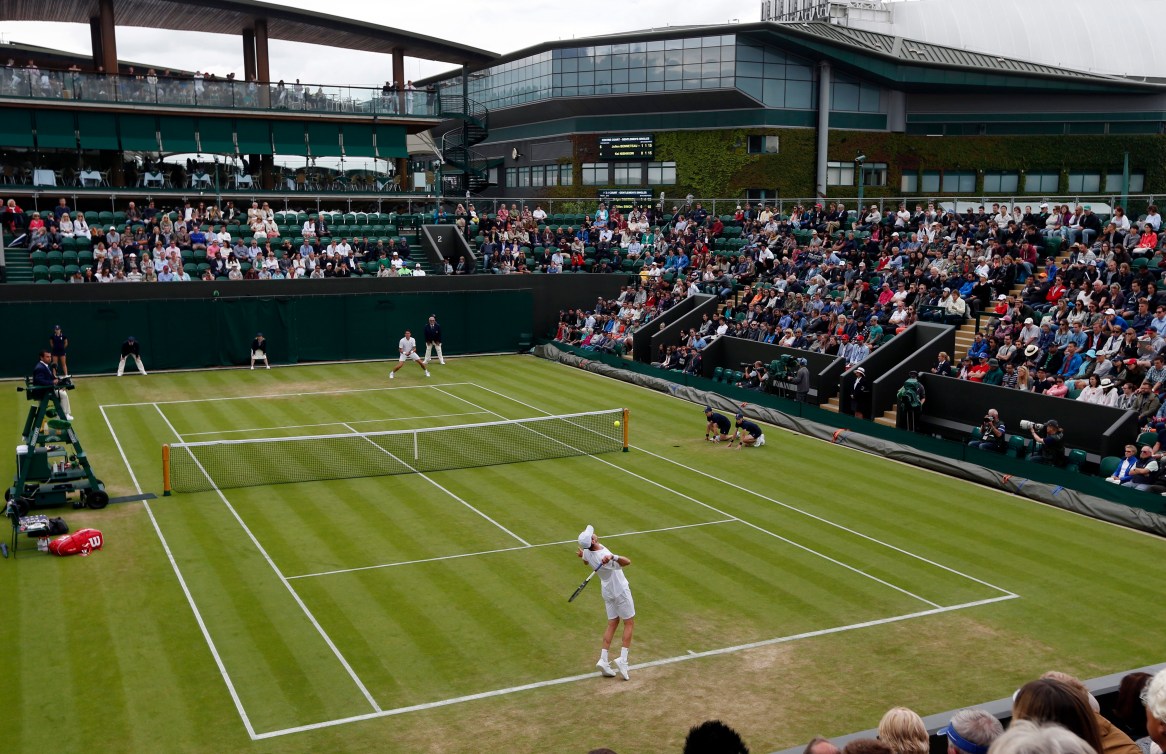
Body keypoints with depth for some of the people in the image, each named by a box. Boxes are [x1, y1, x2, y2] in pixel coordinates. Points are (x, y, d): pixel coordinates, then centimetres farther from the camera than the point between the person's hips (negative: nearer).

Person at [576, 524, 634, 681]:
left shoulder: (587, 552, -10)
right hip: (620, 591, -7)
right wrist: (613, 556, -58)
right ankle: (622, 659, -3)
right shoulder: (604, 556, -32)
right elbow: (627, 562, -44)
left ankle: (603, 659, 3)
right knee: (629, 623, 6)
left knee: (612, 624, 12)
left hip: (607, 592, 7)